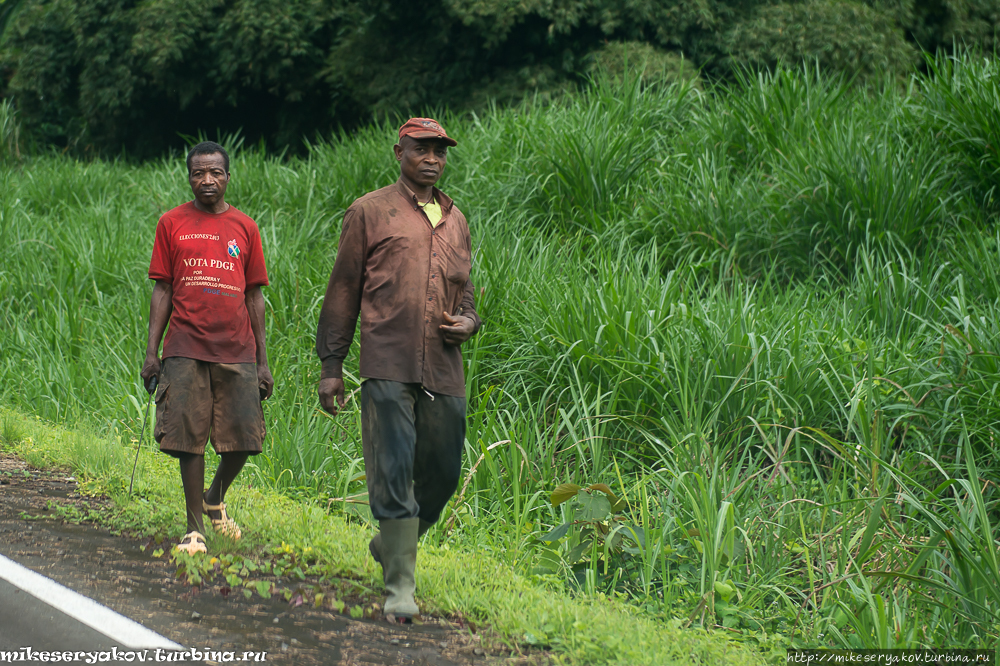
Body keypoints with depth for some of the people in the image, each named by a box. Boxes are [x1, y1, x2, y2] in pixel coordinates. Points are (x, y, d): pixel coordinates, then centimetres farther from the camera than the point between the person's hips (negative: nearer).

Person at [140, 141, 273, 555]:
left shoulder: (245, 228, 9)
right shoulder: (172, 224, 7)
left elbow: (255, 296, 10)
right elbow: (162, 290, 7)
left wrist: (263, 361, 7)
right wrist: (151, 351, 0)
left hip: (237, 350, 1)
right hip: (186, 348, -1)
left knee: (243, 439, -1)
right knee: (189, 438, -5)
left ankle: (215, 499, 27)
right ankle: (195, 526, 6)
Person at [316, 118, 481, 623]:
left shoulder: (456, 221, 18)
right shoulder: (370, 212, 4)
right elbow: (343, 290, 4)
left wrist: (468, 321, 4)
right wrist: (331, 365, 0)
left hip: (443, 371, 5)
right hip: (387, 368, -5)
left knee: (443, 474, 8)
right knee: (393, 475, -9)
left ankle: (391, 544, 33)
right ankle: (400, 587, -6)